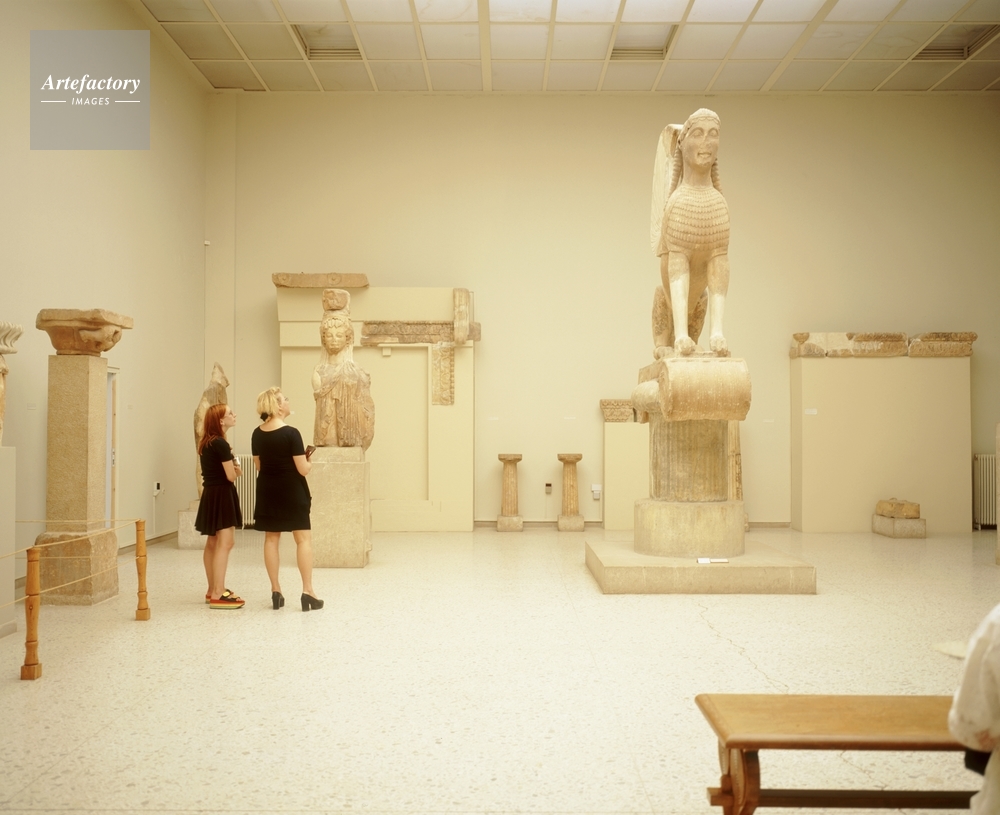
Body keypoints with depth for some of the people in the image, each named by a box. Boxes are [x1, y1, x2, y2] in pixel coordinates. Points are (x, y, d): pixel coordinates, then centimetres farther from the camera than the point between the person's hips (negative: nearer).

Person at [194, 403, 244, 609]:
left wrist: (232, 468, 3)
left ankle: (213, 590, 23)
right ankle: (218, 595, -12)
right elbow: (231, 475, -16)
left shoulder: (205, 443, 11)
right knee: (225, 543, -10)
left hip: (211, 494, 10)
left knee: (213, 543, 14)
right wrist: (236, 468, 5)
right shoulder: (221, 444, -17)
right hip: (222, 495, -10)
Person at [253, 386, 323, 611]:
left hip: (267, 491, 6)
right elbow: (303, 469, -16)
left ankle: (276, 591, 15)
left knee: (271, 539, 11)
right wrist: (309, 463, 5)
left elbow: (259, 466, 10)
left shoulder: (257, 434, 2)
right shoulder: (291, 433, -17)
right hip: (291, 491, -6)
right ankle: (307, 591, 1)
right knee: (303, 539, 2)